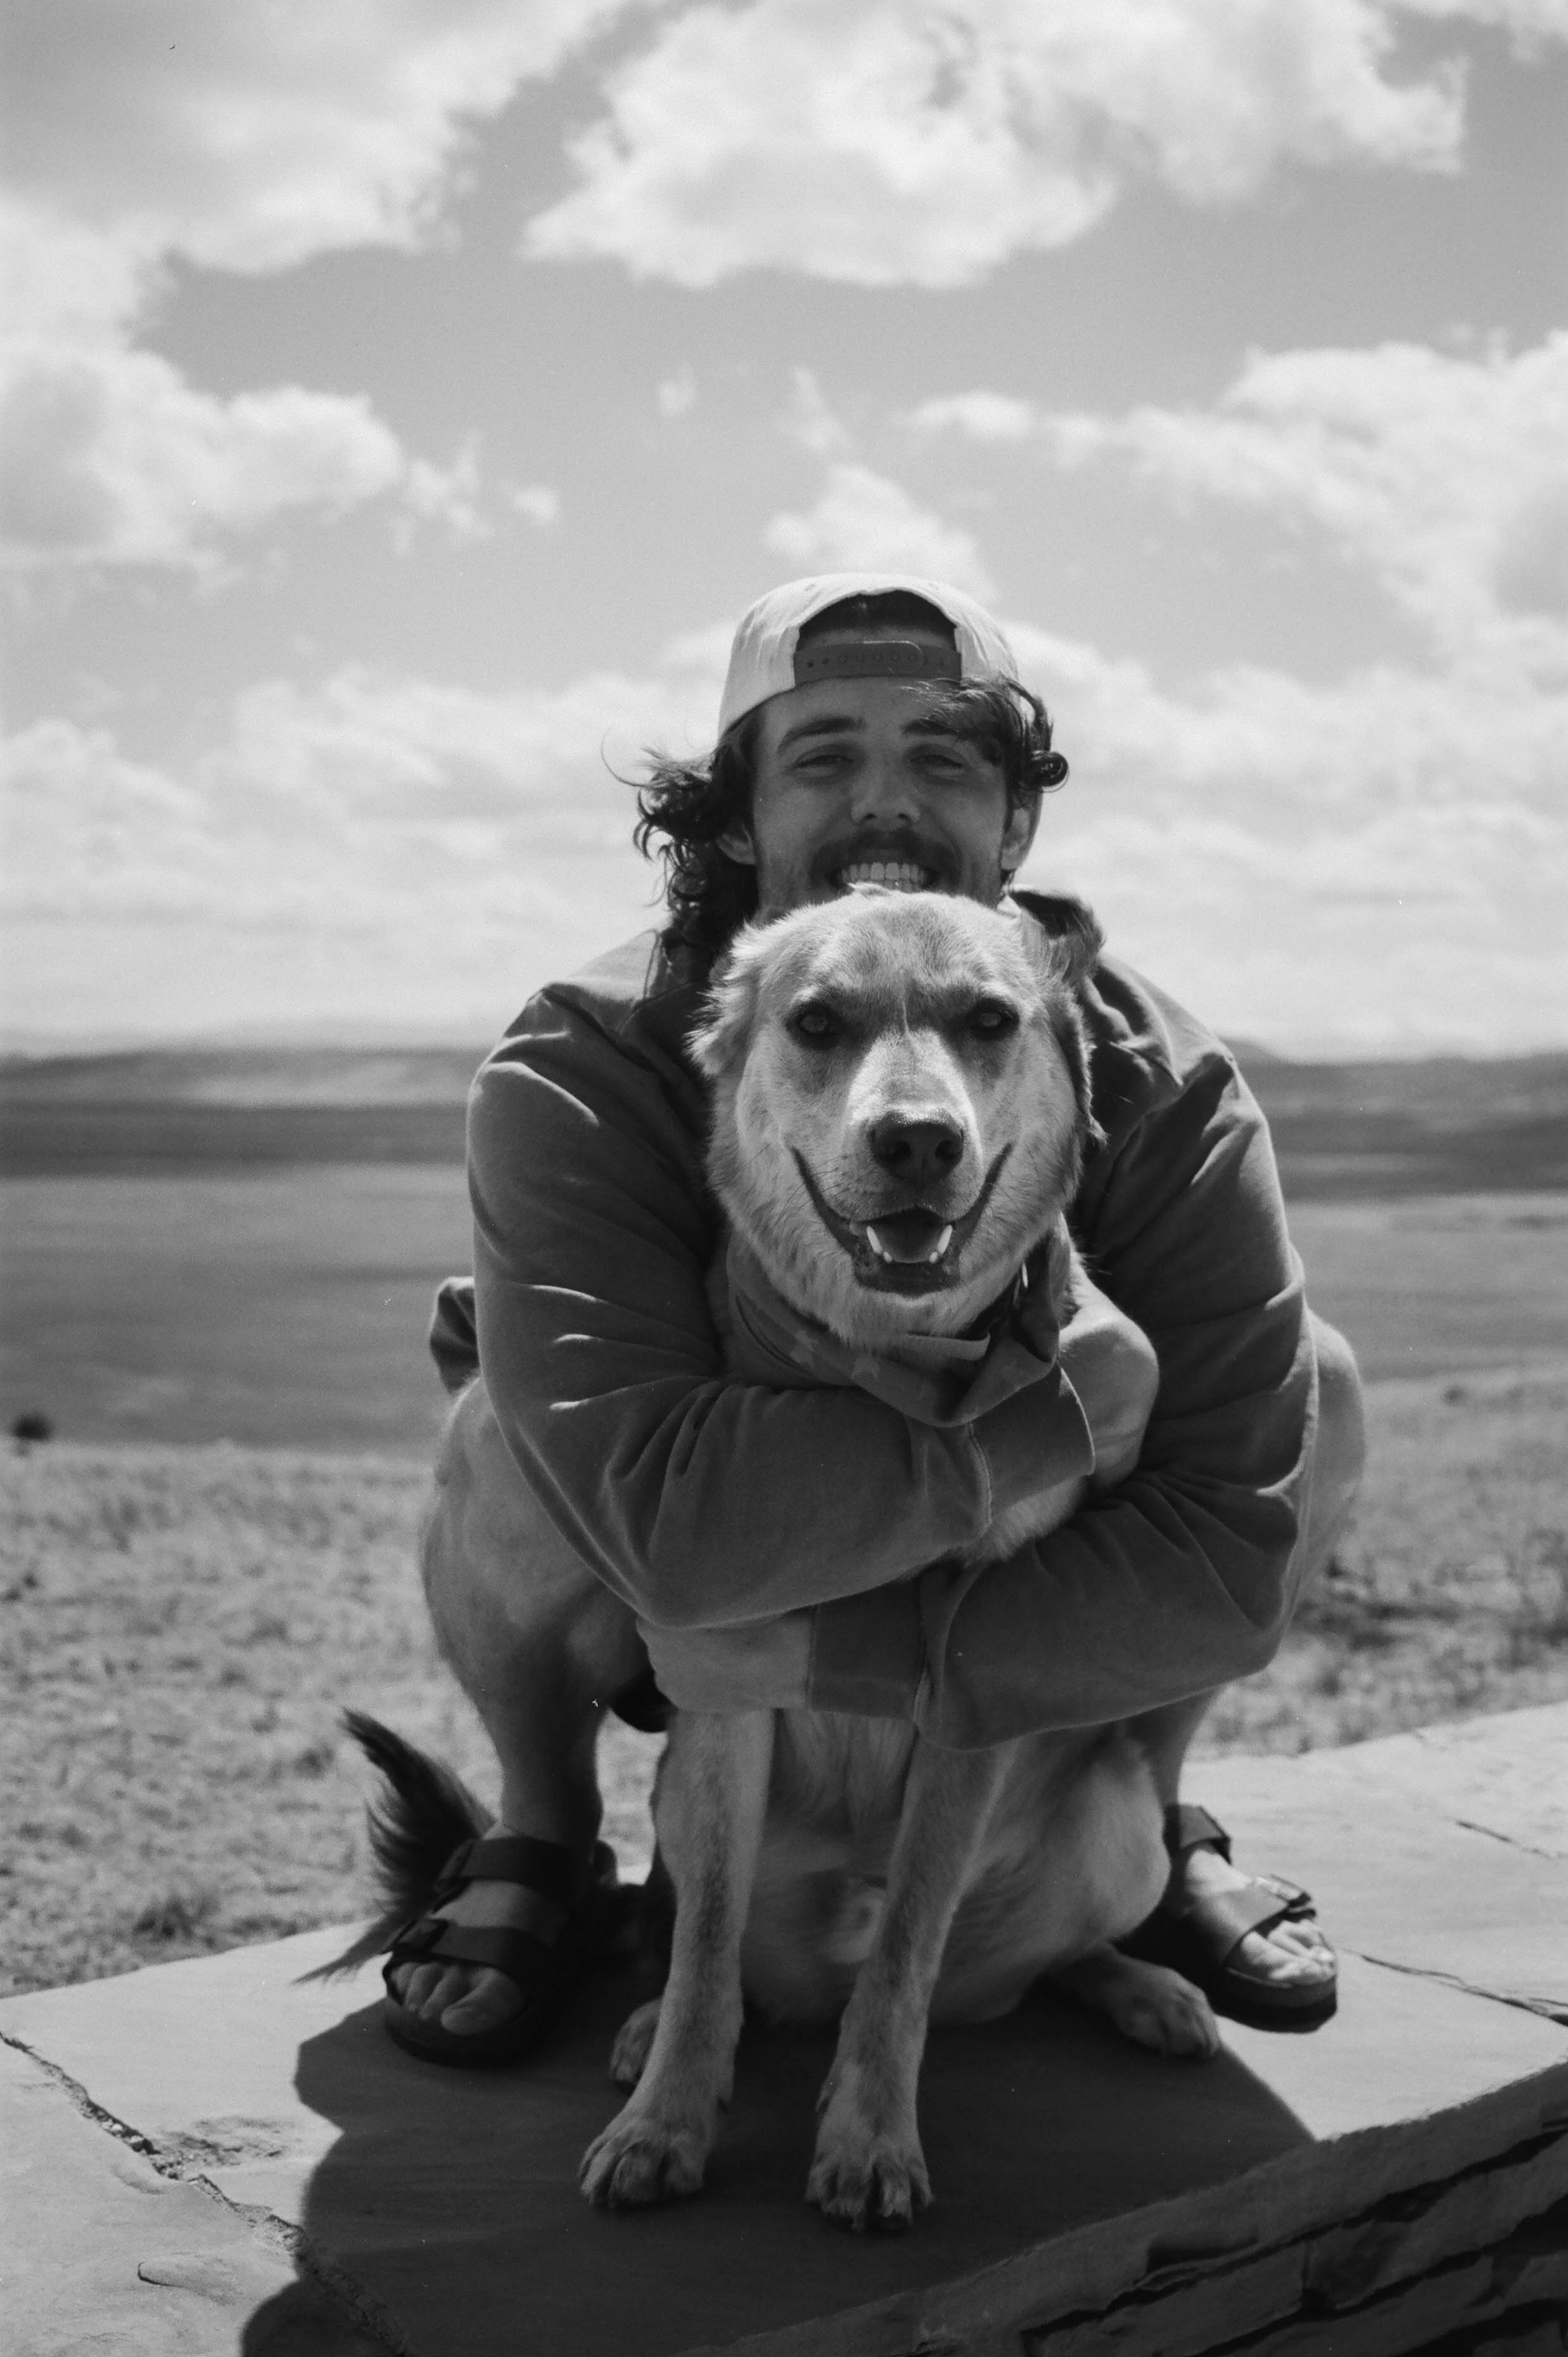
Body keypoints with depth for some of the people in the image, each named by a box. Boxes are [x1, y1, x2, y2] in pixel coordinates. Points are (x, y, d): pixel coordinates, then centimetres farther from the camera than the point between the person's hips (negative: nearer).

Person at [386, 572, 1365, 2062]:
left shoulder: (1160, 1092, -24)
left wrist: (840, 1657, -35)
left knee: (1311, 1395, -20)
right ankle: (544, 1837, -1)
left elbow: (1233, 1555, -29)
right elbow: (662, 1519, -44)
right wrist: (1063, 1407, -43)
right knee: (515, 1439, -34)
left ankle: (1145, 1822, 7)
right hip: (676, 1606, -1)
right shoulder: (580, 1080, -31)